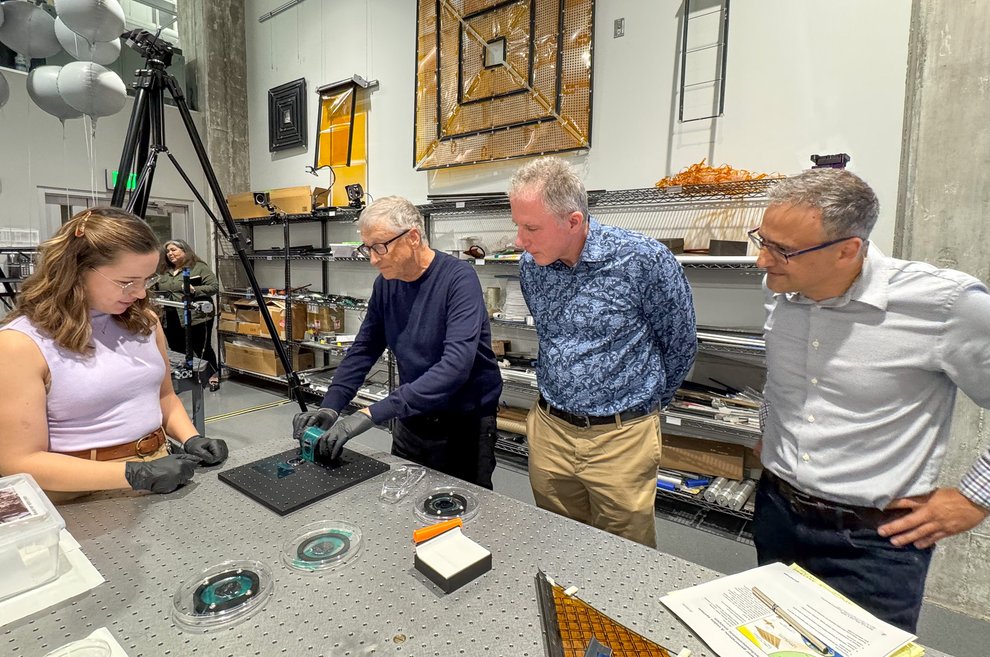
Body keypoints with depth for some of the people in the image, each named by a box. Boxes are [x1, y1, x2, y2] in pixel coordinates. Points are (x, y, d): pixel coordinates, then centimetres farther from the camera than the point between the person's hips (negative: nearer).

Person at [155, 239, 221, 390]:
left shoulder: (200, 267, -2)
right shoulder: (165, 272, 18)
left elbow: (214, 287, -10)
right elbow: (160, 292, 26)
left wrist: (194, 290, -21)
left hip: (196, 318, -6)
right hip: (171, 321, 6)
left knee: (202, 350, 2)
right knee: (177, 352, 11)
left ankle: (214, 375, 21)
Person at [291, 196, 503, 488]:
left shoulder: (459, 279, -22)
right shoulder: (386, 283, -1)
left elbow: (456, 364, -33)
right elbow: (363, 349, 5)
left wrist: (372, 413, -35)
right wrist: (330, 407, -10)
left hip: (465, 421, -5)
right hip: (412, 416, 6)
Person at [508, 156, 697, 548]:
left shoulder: (644, 260, -20)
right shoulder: (530, 265, -4)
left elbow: (680, 344, -4)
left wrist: (643, 404, 8)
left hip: (621, 436, -4)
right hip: (549, 430, 5)